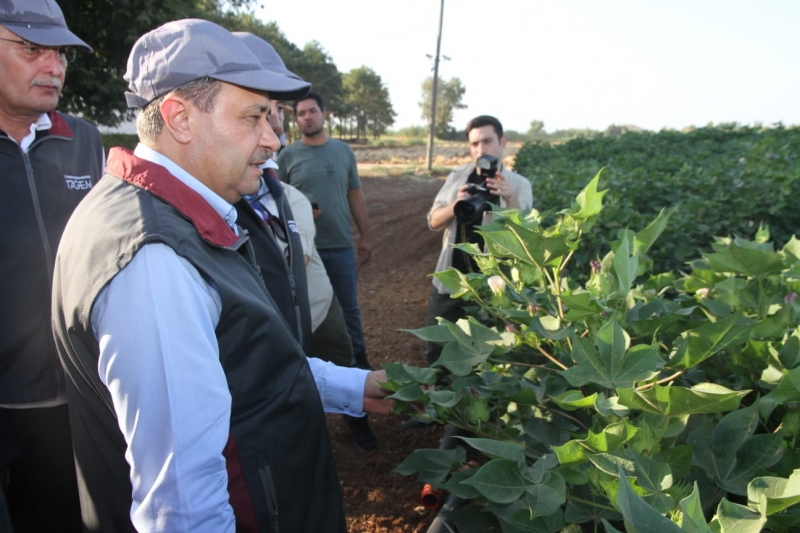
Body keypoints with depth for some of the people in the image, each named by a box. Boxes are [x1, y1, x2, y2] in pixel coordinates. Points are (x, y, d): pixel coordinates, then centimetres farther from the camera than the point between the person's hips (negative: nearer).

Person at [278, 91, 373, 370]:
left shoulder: (343, 151, 5)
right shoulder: (287, 155, -2)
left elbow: (356, 195, 8)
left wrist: (365, 236, 7)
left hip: (341, 245, 2)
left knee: (348, 306, 12)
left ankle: (358, 359, 28)